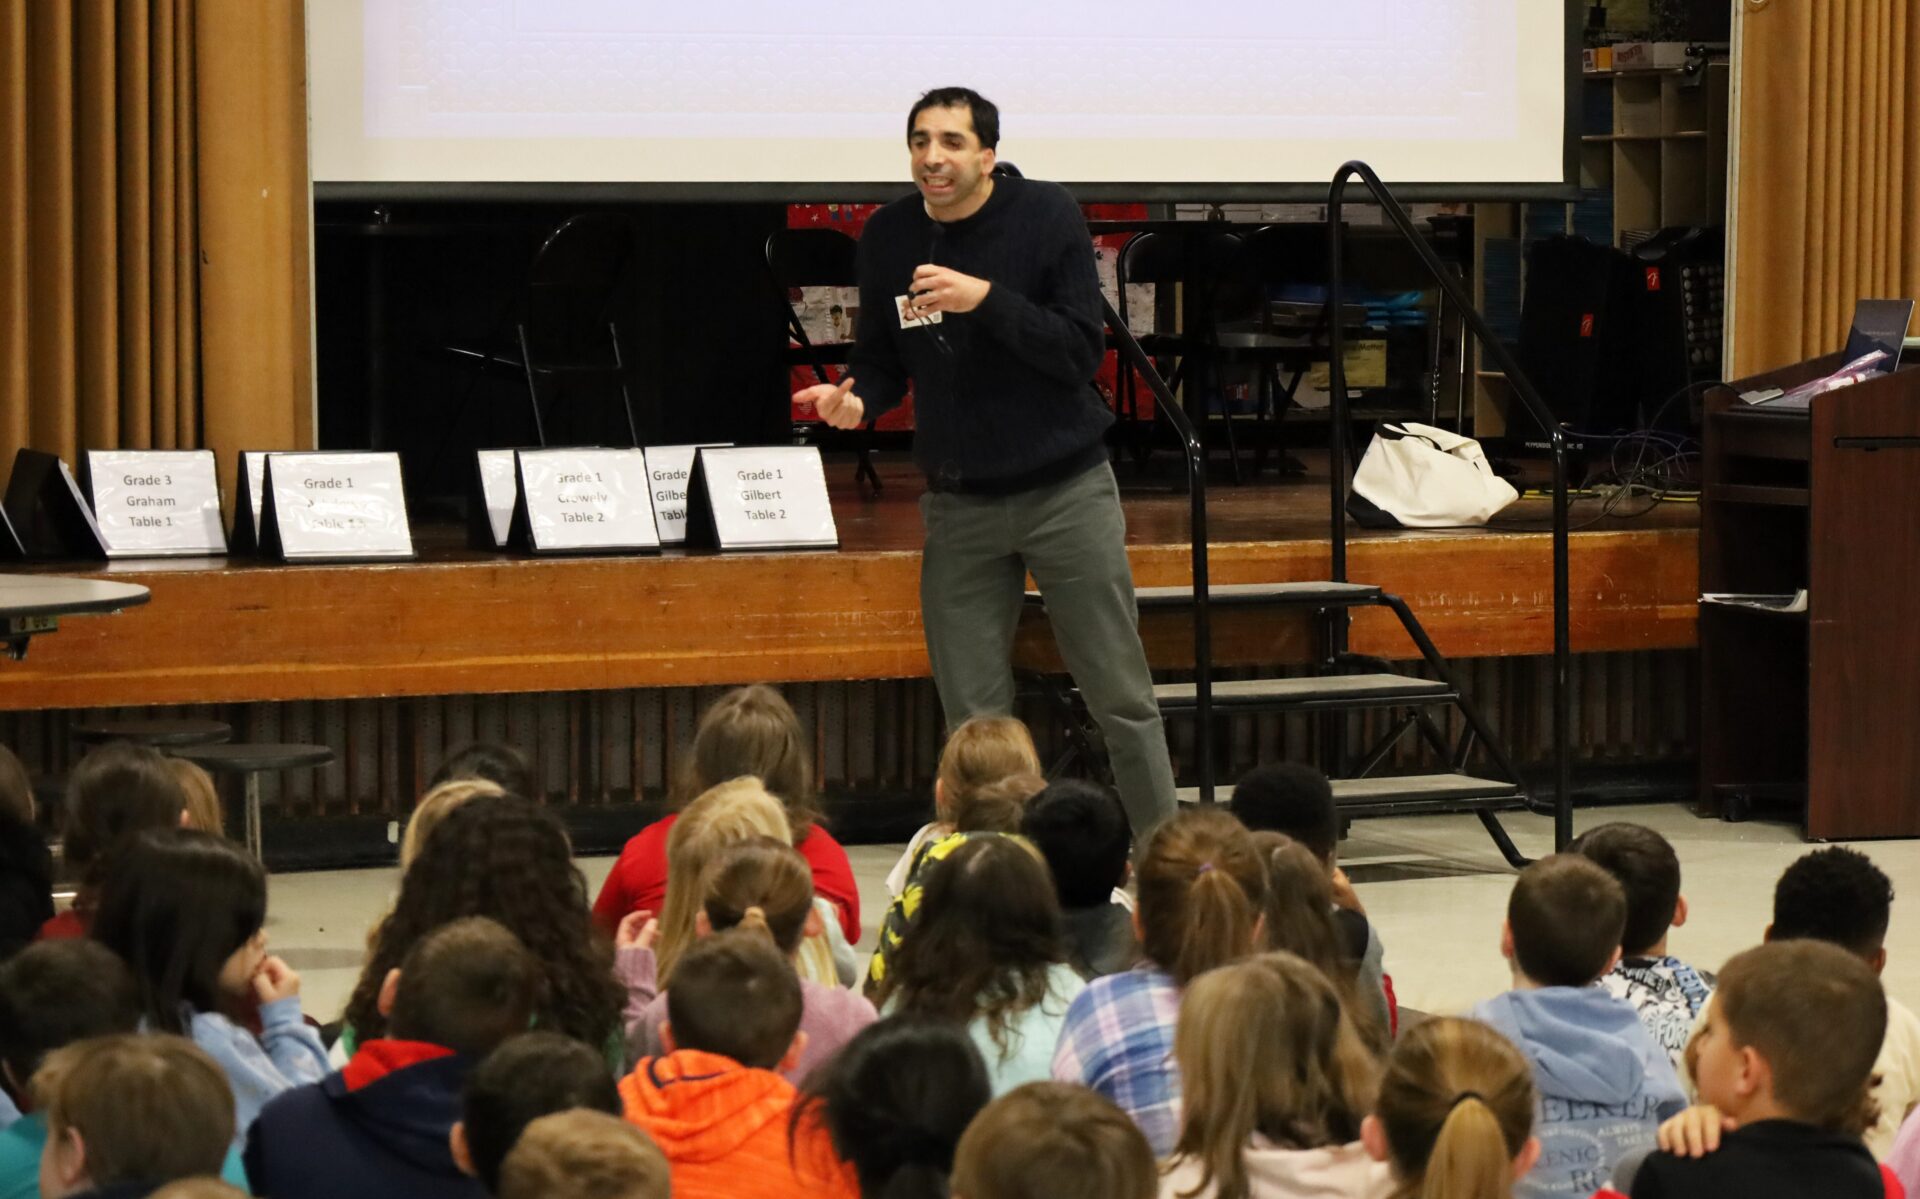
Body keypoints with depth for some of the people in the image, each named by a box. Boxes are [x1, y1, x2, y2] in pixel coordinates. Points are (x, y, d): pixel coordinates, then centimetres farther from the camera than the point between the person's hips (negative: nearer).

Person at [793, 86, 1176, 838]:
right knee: (973, 719, 3)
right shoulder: (889, 236, 2)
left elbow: (1081, 351, -15)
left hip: (1066, 490, -3)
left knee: (1121, 699, 2)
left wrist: (987, 298, -27)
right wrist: (854, 398, -12)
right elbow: (884, 359, 10)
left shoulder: (1046, 217, -9)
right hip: (959, 503, 3)